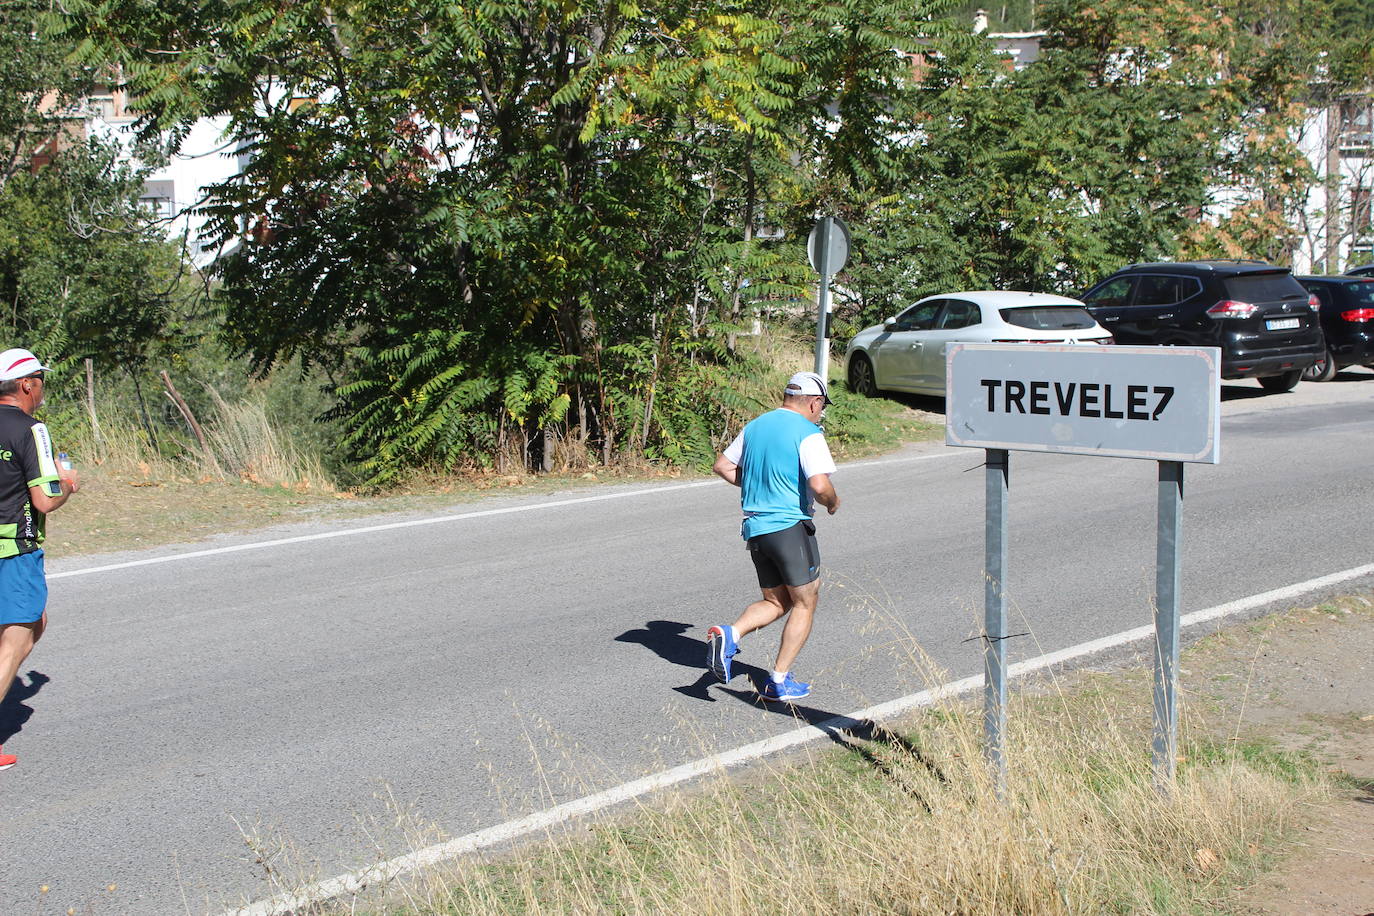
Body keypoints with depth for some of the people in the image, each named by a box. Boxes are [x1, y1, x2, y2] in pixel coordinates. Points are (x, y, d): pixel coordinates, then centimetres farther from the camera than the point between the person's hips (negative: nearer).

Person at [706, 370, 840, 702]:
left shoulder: (754, 426, 11)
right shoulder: (808, 434, -11)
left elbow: (722, 466, 16)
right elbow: (820, 485, -21)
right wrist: (832, 502, 0)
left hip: (755, 527, 7)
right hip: (790, 526, -7)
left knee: (775, 602, 17)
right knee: (804, 603, 8)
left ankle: (729, 634, -9)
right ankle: (779, 681, 5)